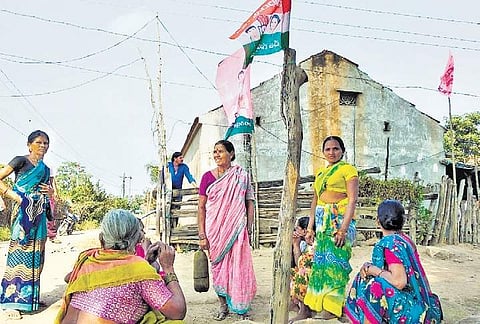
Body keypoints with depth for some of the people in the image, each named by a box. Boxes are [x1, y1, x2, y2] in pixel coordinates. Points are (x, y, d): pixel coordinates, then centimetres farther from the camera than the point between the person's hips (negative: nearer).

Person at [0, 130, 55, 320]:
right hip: (24, 212, -7)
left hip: (39, 214, 7)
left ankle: (30, 296, 19)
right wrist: (16, 198, -14)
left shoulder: (46, 169, 18)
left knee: (35, 254, 9)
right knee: (19, 252, -8)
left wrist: (50, 193, 4)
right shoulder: (21, 161, -1)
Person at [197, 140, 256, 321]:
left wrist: (248, 230, -2)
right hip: (215, 229, 1)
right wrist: (202, 235, -4)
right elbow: (201, 207, 1)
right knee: (218, 266, 8)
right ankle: (223, 305, 24)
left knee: (238, 266, 0)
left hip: (236, 229, -1)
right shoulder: (208, 176, 1)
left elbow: (249, 204, 3)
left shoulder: (241, 176, 1)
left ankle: (240, 306, 18)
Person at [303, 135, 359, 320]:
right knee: (320, 261, 7)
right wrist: (310, 227, 12)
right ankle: (319, 305, 16)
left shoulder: (348, 169, -1)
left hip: (339, 220, -7)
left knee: (335, 261, -7)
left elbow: (352, 200, -10)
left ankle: (332, 308, 0)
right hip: (321, 221, 7)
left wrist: (343, 228, -19)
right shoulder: (320, 173, 19)